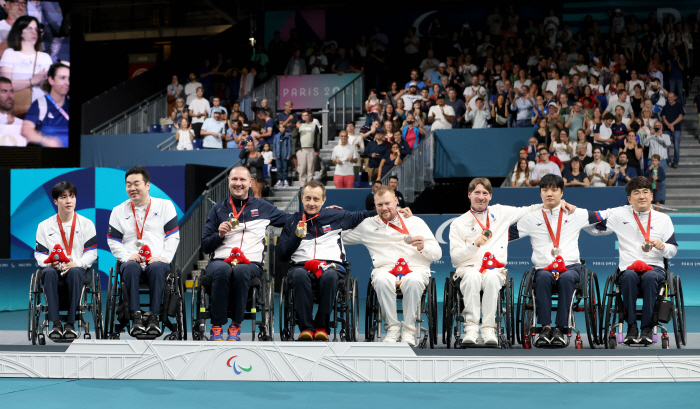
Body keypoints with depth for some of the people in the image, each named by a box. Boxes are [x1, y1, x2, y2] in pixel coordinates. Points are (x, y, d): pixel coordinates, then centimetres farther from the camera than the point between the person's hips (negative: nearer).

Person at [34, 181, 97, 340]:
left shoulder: (86, 224, 10)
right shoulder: (44, 226, 12)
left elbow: (91, 252, 2)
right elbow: (39, 254, 7)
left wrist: (77, 263, -17)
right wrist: (49, 263, -16)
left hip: (77, 268, -1)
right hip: (53, 268, 1)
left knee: (74, 272, -39)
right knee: (48, 272, -37)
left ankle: (70, 323, -37)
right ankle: (56, 324, -40)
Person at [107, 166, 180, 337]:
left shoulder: (165, 206, 14)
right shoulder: (119, 211, 18)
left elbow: (173, 236, 6)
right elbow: (113, 241, 12)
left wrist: (163, 257, -10)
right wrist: (128, 256, -8)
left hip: (157, 260, -1)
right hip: (132, 260, 1)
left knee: (157, 268, -38)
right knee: (130, 267, -36)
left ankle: (154, 317, -36)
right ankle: (136, 317, -40)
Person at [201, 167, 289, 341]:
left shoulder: (262, 207, 19)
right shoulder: (218, 210, 18)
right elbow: (205, 246, 14)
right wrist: (219, 234, -5)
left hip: (251, 263, 0)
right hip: (220, 260, 0)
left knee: (241, 271, -37)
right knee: (223, 269, -37)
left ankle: (236, 325, -21)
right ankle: (216, 327, -27)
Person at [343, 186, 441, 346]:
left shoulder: (415, 222, 17)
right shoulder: (367, 225, 22)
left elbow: (437, 254, 12)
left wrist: (423, 247, -8)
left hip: (415, 268, -1)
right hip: (385, 269, 1)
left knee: (413, 280, -38)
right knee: (382, 280, -38)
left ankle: (409, 329, -23)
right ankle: (392, 327, -23)